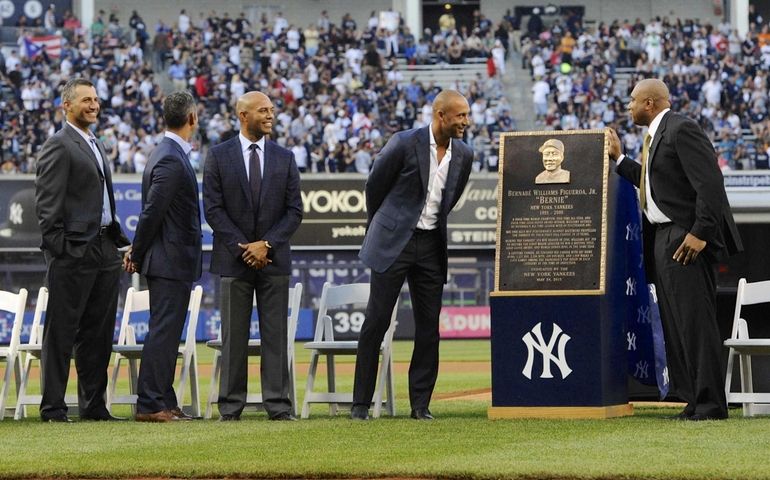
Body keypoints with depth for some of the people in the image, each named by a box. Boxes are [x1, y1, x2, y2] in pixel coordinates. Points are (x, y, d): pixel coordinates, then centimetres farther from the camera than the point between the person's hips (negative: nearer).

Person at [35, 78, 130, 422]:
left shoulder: (96, 146, 20)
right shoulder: (59, 146, -8)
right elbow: (47, 203, -13)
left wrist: (119, 239, 15)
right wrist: (56, 248, -18)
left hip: (104, 251, 9)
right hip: (74, 252, -9)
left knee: (98, 333, 10)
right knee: (61, 333, -3)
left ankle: (93, 406, 16)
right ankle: (53, 409, -1)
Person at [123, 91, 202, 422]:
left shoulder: (169, 155, 14)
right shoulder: (171, 160, -19)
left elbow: (152, 211, 17)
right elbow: (152, 212, -18)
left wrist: (137, 252, 15)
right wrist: (137, 254, -9)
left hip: (173, 261, 10)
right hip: (171, 261, -10)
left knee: (166, 333, 12)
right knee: (163, 332, -7)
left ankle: (164, 403, 17)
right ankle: (150, 405, -6)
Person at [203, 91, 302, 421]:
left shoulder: (285, 158, 7)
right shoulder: (218, 156, 2)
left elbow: (294, 210, 4)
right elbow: (213, 209, -3)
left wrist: (267, 244, -9)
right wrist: (242, 247, -11)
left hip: (274, 258, 1)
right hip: (233, 258, -1)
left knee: (275, 333, 0)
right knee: (234, 335, 2)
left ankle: (278, 404, 1)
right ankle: (231, 406, 6)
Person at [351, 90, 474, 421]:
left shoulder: (463, 155, 4)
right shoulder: (404, 144, -11)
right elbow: (374, 186, 2)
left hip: (431, 245, 5)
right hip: (393, 243, -4)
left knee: (429, 328, 2)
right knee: (376, 322, -3)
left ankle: (420, 403, 9)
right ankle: (361, 403, 2)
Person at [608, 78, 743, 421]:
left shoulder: (681, 130, -13)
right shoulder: (657, 135, 18)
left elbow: (710, 183, -19)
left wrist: (700, 233, -22)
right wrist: (619, 159, 23)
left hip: (686, 241, -11)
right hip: (662, 239, 11)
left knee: (695, 322, -10)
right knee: (674, 325, 10)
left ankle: (710, 405, -8)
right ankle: (693, 401, 14)